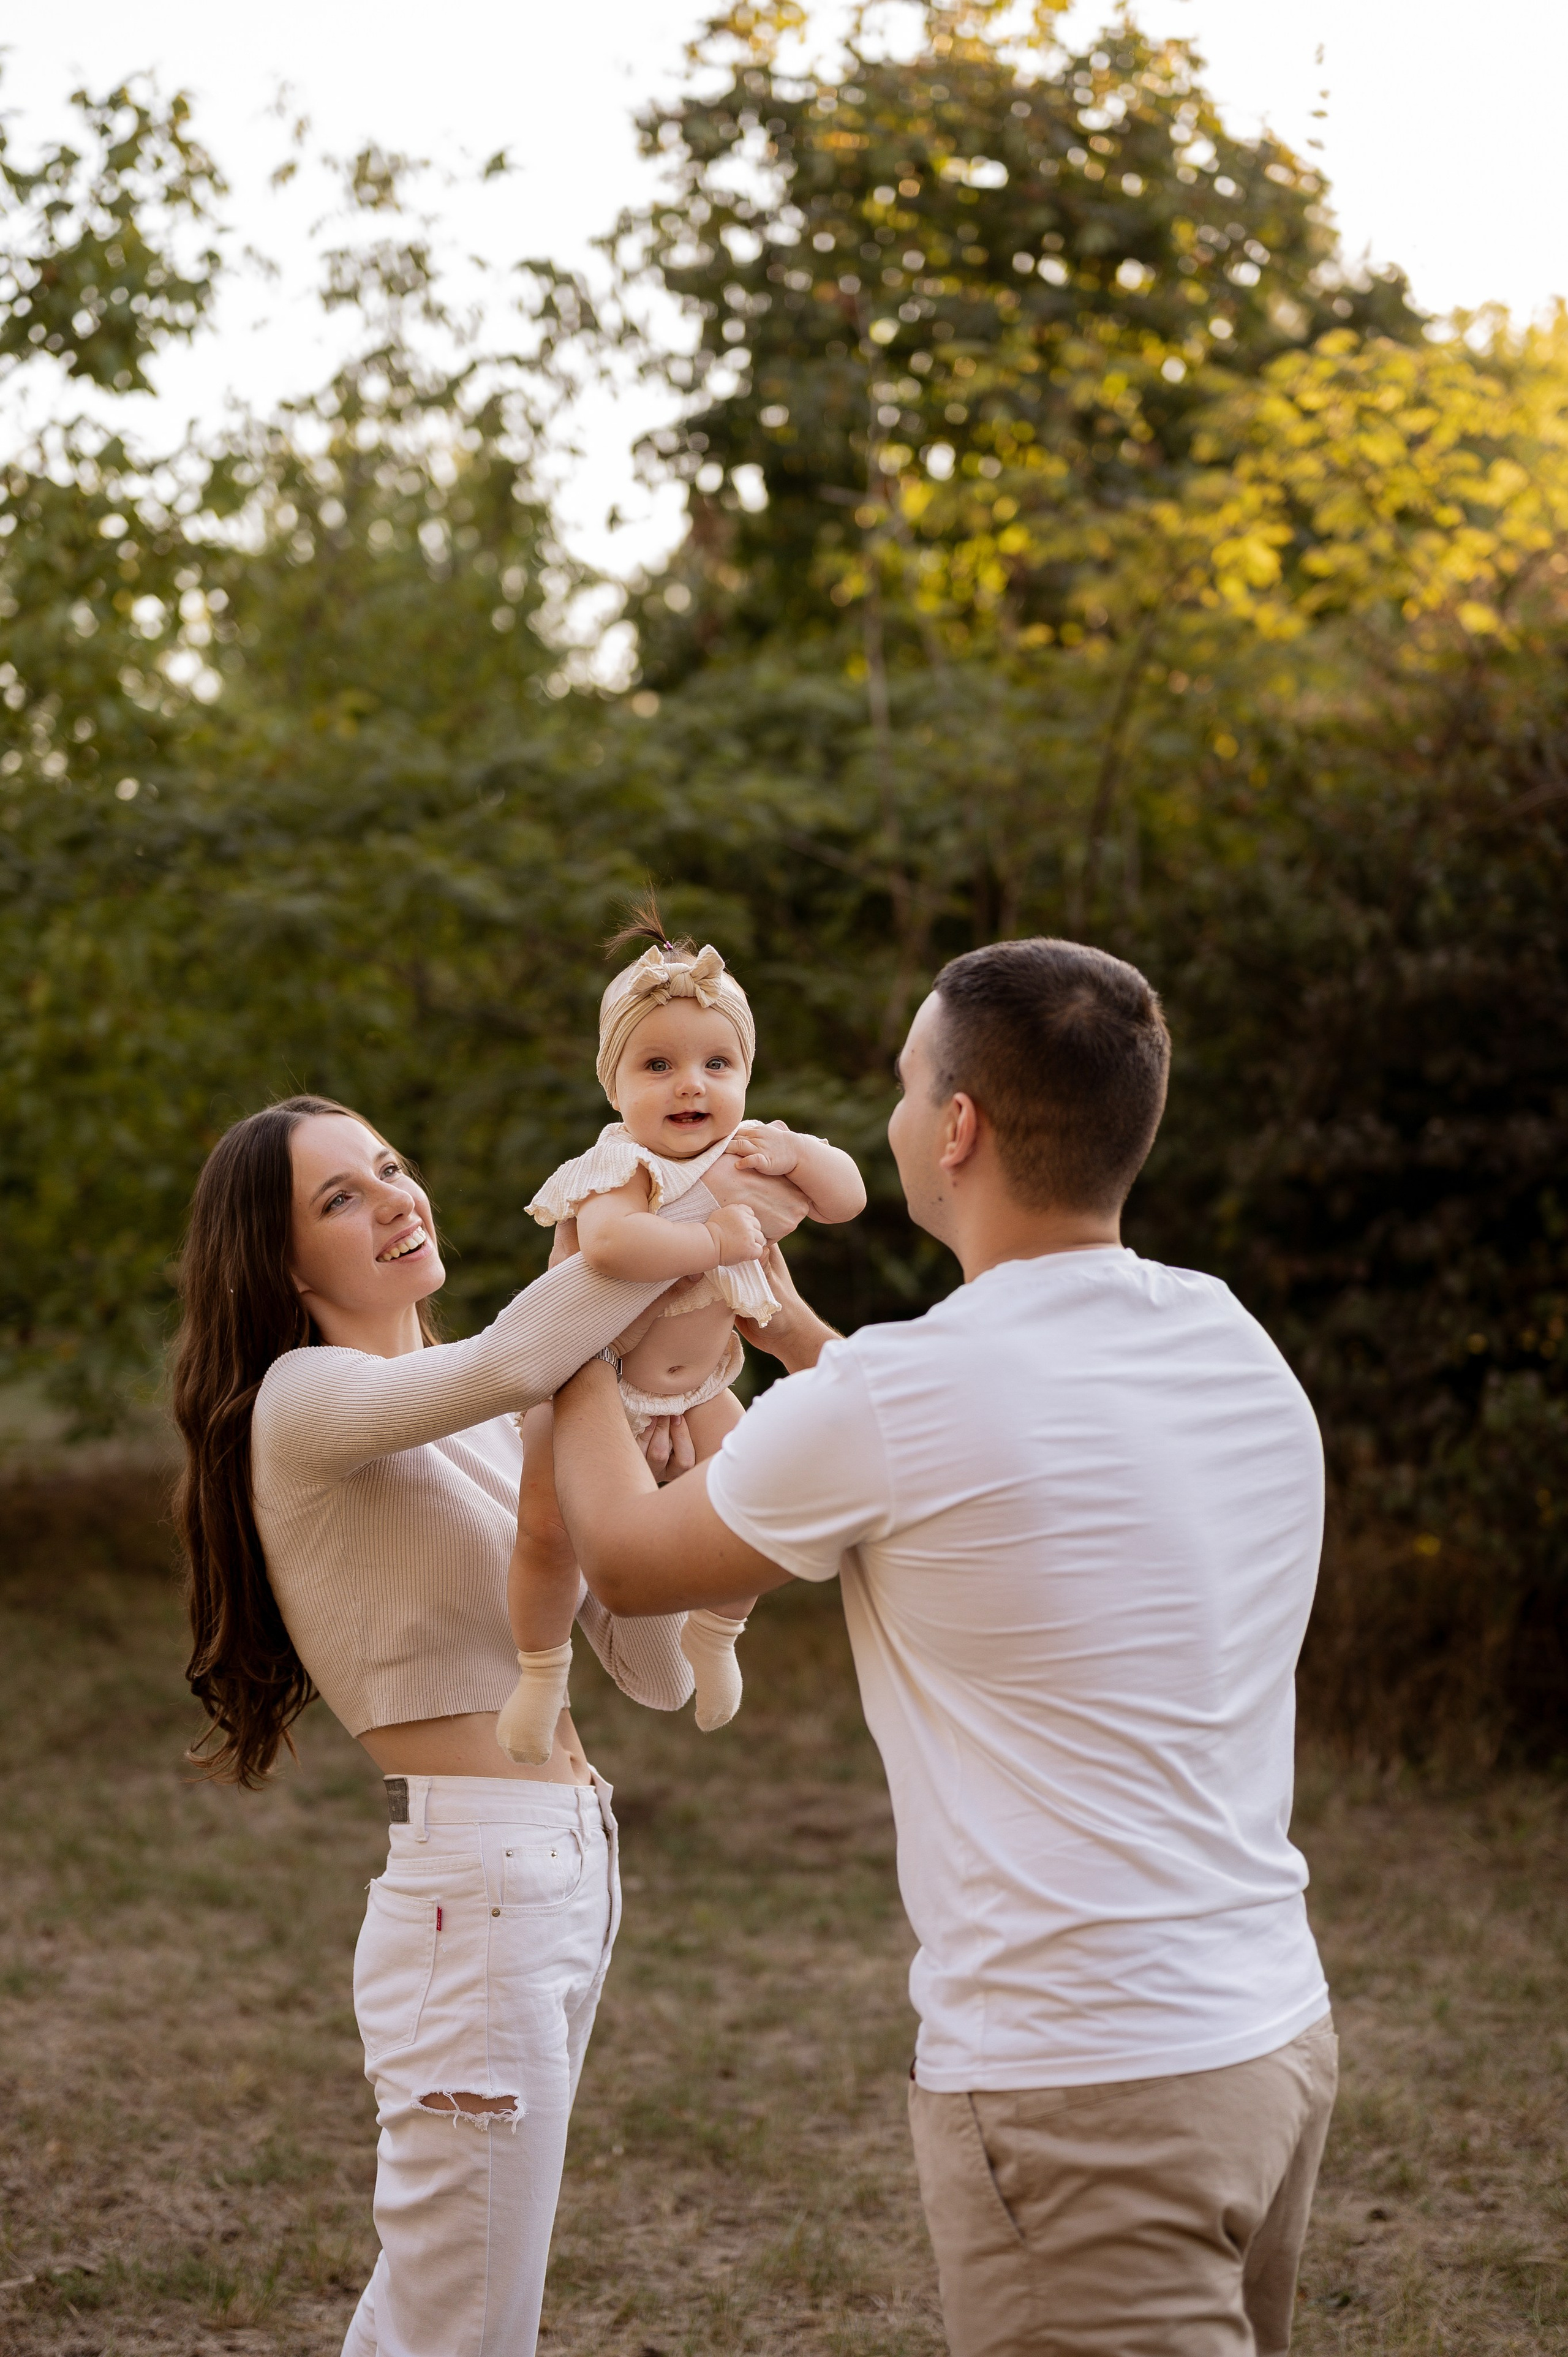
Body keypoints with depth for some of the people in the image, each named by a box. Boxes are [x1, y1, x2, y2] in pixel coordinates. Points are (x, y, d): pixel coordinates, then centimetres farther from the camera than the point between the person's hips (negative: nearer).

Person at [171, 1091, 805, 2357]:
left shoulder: (477, 1430, 15)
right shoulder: (307, 1400, -11)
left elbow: (655, 1669, 10)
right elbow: (512, 1359, -34)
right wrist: (697, 1210, -24)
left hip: (569, 1870, 9)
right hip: (472, 1886, -9)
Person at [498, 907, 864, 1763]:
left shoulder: (747, 1152, -8)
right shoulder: (623, 1168, -30)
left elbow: (848, 1198, -2)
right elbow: (608, 1244, -52)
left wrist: (795, 1155, -22)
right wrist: (715, 1240, -42)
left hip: (696, 1388, 5)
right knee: (549, 1528, -16)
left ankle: (715, 1629, 22)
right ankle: (543, 1665, 11)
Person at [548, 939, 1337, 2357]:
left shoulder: (889, 1402, -17)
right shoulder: (1235, 1344, 5)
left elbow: (625, 1555, 3)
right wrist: (793, 1325, 32)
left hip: (1082, 2096, -8)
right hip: (1277, 2031, 8)